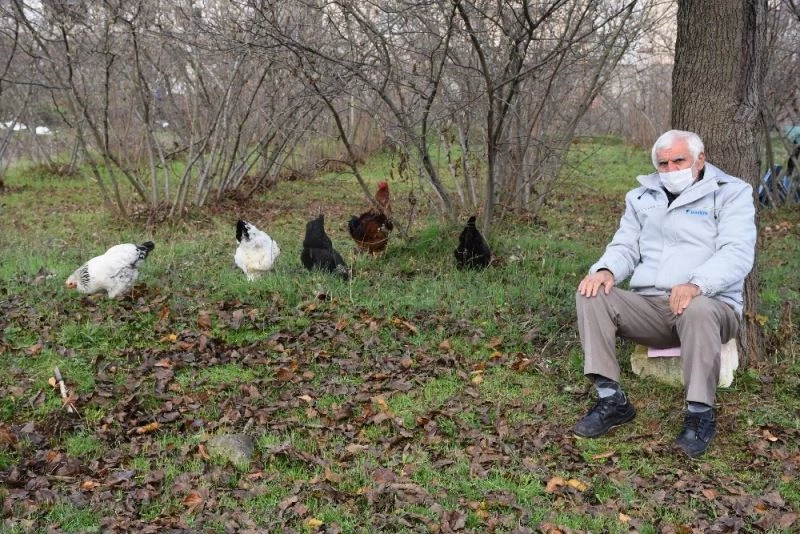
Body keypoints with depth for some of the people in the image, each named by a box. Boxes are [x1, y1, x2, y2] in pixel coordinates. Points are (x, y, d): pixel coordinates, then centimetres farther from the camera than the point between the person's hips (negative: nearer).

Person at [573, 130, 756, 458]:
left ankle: (700, 414, -24)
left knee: (698, 310, -40)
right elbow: (625, 247, 15)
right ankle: (611, 400, -18)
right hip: (648, 305, 4)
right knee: (592, 295, -21)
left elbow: (737, 253, -11)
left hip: (710, 305, -4)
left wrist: (697, 284, -32)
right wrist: (606, 270, -12)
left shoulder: (731, 193, 3)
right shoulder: (642, 197, 19)